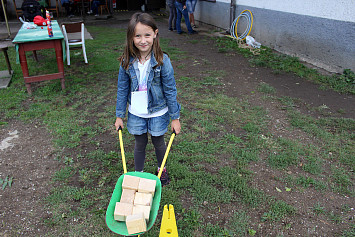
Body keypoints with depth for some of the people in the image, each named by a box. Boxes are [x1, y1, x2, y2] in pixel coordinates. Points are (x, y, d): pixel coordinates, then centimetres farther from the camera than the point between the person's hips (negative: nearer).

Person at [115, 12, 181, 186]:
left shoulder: (162, 61, -19)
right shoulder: (127, 62, -12)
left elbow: (170, 90, -12)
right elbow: (122, 90, -1)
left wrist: (175, 117, -7)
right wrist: (119, 115, 3)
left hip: (158, 112, -1)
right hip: (136, 113, 2)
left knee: (158, 142, 17)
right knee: (140, 143, 17)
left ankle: (162, 169, 46)